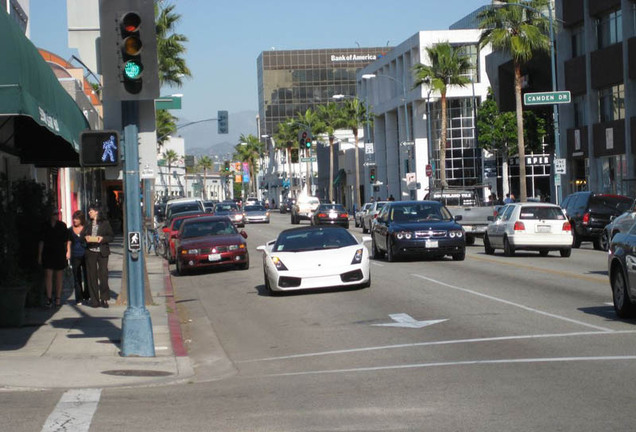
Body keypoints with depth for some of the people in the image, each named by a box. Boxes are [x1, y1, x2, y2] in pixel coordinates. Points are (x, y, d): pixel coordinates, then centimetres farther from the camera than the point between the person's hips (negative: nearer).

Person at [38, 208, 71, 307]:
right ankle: (49, 298, -5)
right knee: (48, 275, -7)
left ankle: (58, 298, 14)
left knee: (59, 276, 6)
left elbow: (67, 240, 6)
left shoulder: (62, 225, 3)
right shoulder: (45, 226, 3)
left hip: (60, 254, 1)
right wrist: (39, 255, 1)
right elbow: (41, 241, 5)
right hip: (47, 254, 0)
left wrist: (68, 251, -2)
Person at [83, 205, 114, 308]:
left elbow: (111, 237, 3)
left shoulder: (105, 224, 6)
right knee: (92, 276, 0)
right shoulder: (87, 225, 16)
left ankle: (104, 299, 0)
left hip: (102, 252, -3)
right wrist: (86, 239, -6)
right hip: (90, 252, 3)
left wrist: (103, 238, -14)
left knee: (103, 274, -7)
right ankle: (94, 300, 4)